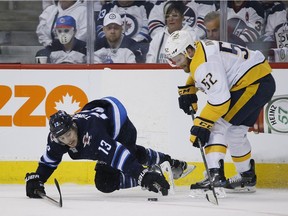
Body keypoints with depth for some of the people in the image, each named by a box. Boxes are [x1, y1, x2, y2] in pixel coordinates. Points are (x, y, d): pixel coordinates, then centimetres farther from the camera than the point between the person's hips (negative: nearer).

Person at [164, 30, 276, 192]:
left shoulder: (205, 62, -23)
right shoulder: (200, 49, 9)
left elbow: (219, 99, -28)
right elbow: (196, 74, 33)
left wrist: (201, 125, -24)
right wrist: (188, 92, 18)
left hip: (255, 84, -11)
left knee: (217, 126, -13)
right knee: (236, 131, 21)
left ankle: (215, 174, -22)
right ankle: (247, 178, 35)